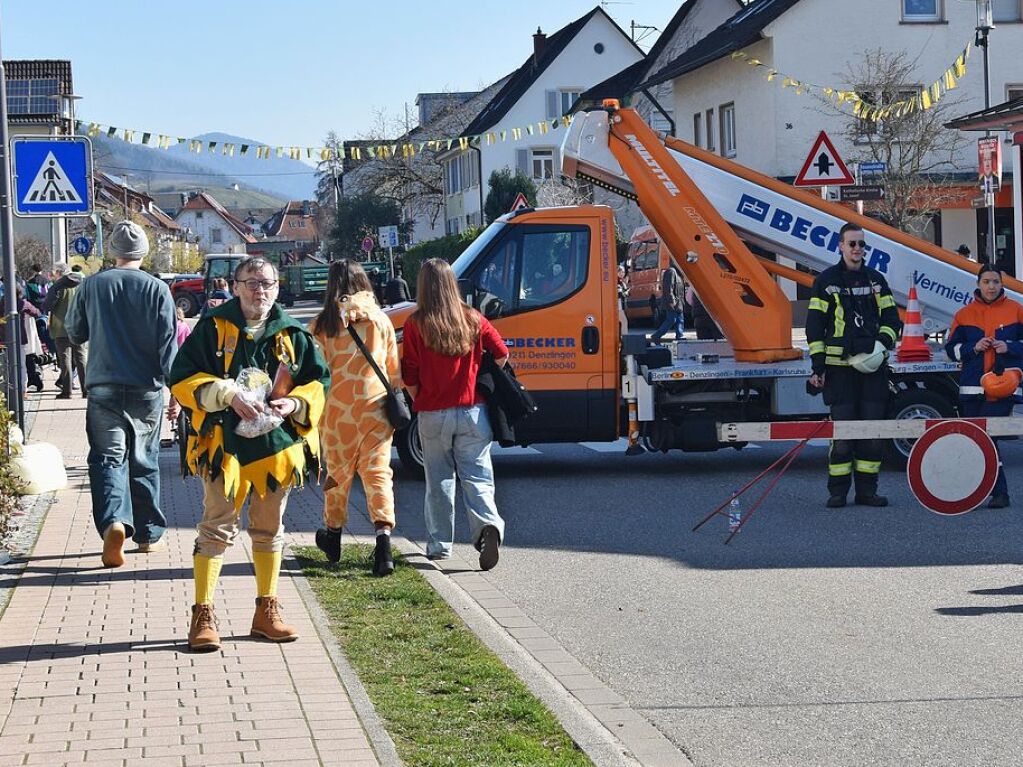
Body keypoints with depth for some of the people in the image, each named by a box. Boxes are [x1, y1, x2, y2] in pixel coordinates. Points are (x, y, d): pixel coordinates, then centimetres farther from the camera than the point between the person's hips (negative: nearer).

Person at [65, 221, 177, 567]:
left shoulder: (91, 286, -1)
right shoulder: (157, 289, -4)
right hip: (146, 390, 0)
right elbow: (168, 343, -7)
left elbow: (74, 333, 11)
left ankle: (114, 520, -23)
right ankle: (149, 534, 20)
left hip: (103, 389, 0)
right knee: (144, 461, 13)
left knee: (108, 457, 1)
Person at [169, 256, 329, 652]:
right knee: (216, 528, -4)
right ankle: (203, 615, 1)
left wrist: (296, 403, -9)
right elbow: (183, 379, -7)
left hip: (277, 446, 4)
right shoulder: (212, 328, -3)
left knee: (269, 530, 14)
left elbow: (318, 381, 11)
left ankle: (266, 611, 25)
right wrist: (229, 394, -19)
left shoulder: (292, 335, 7)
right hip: (224, 444, -4)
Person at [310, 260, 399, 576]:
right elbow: (394, 369, 9)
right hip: (375, 409, 1)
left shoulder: (322, 325, -3)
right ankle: (383, 537, -17)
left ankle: (333, 537, 30)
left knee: (338, 472, 14)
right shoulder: (380, 320, 1)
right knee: (377, 472, 0)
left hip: (337, 411, -1)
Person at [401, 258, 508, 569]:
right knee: (476, 476, 4)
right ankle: (489, 524, -20)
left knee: (439, 480, 12)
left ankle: (439, 544, 18)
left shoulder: (416, 324, -7)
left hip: (433, 415, -1)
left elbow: (409, 376, -4)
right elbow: (501, 354, 1)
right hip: (472, 412, 1)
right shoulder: (473, 320, -2)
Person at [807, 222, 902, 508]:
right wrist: (818, 366, -5)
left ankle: (867, 490, 9)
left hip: (873, 366, 3)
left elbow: (891, 318, 15)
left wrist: (882, 343, -5)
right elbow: (815, 325, 1)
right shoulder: (826, 281, 3)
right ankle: (837, 491, 1)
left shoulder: (876, 279, 13)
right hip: (839, 366, -3)